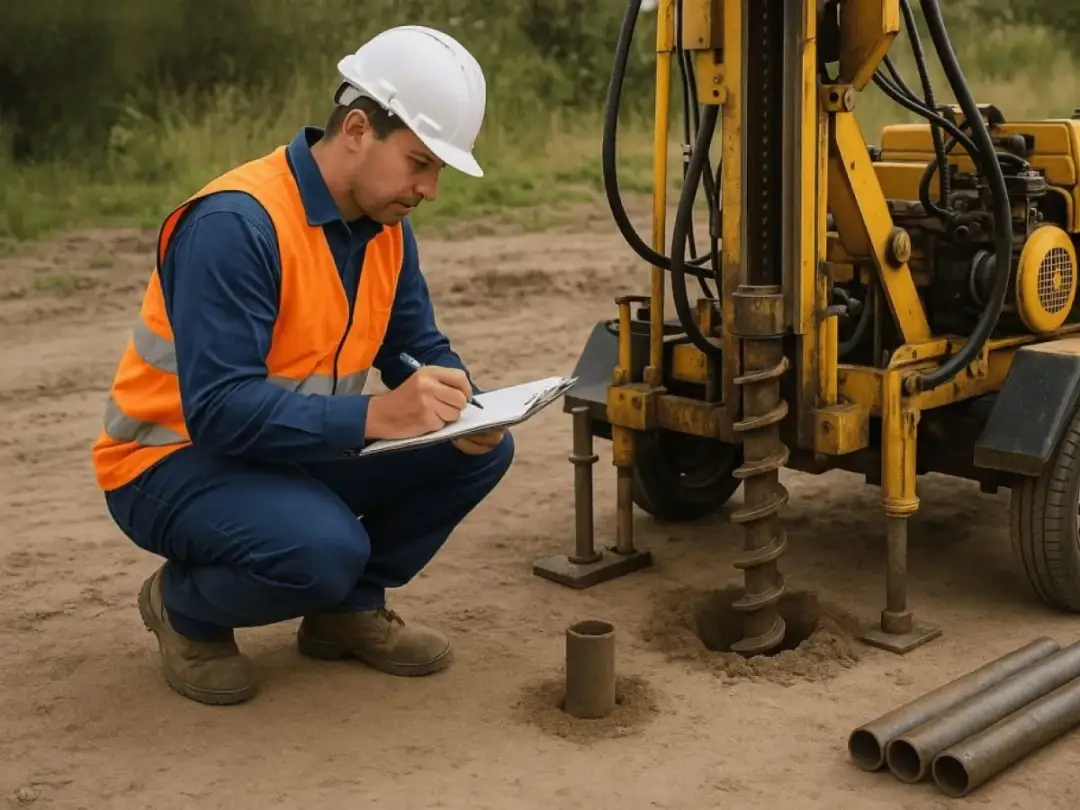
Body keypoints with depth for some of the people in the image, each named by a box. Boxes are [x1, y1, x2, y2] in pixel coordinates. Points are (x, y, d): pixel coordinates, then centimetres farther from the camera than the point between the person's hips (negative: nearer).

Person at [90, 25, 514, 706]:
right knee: (322, 546, -35)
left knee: (482, 449, -7)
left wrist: (461, 408, -19)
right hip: (176, 458, -7)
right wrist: (374, 415, -42)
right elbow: (219, 409, -33)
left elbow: (419, 347, 4)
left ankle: (349, 607, 11)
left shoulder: (386, 224, -2)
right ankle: (185, 607, -1)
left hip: (304, 447, 8)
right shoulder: (236, 223, -28)